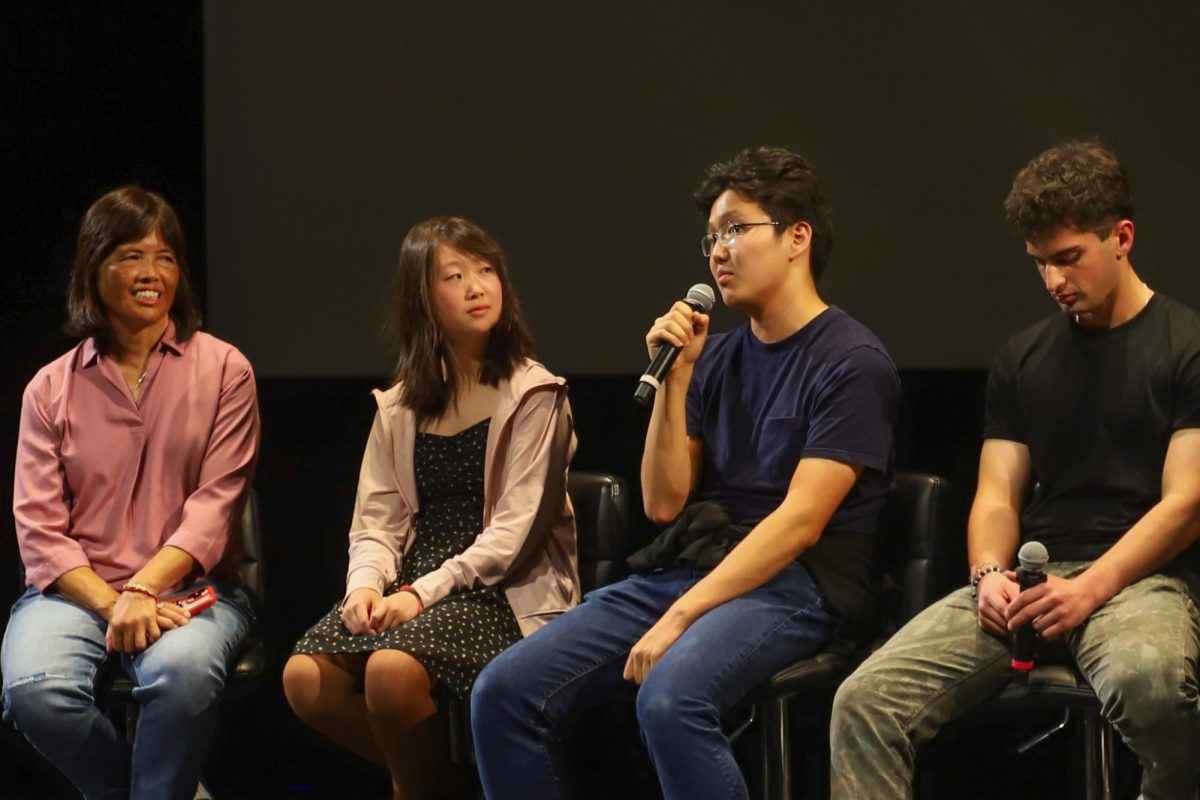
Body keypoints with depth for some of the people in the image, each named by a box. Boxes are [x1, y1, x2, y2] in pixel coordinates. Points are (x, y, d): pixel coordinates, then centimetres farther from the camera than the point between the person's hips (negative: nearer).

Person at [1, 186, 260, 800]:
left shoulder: (223, 370, 6)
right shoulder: (52, 388, 9)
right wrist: (110, 605, -15)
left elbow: (215, 504, -3)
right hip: (76, 589, 2)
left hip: (188, 587, -1)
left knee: (182, 672, -37)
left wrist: (141, 592, -18)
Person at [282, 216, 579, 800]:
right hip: (415, 582, 5)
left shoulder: (534, 395, -2)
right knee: (304, 678, -19)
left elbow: (515, 529, -10)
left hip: (502, 591, -5)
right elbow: (376, 520, 10)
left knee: (392, 670, -33)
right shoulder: (400, 407, 15)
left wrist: (425, 592, -19)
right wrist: (366, 585, -12)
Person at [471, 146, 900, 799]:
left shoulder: (852, 363, -6)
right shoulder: (718, 358, 15)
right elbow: (664, 502, 11)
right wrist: (674, 378, 0)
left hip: (794, 586, -7)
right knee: (504, 692, -10)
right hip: (686, 566, 7)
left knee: (670, 698, -37)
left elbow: (800, 522, -15)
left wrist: (680, 617, -20)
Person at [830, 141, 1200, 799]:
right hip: (1028, 576, 4)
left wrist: (1090, 589, -17)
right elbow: (997, 496, 15)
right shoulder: (1022, 361, 18)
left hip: (1137, 574, -4)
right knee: (865, 700, -20)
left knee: (1145, 678, -42)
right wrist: (990, 573, -8)